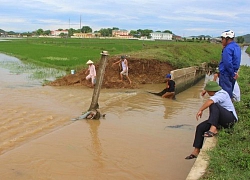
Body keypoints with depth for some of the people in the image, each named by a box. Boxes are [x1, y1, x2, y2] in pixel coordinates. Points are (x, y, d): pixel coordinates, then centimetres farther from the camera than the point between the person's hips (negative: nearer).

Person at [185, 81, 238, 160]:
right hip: (220, 121, 10)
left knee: (213, 105, -32)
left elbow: (210, 101, -37)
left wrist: (200, 110, -33)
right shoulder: (216, 95, 11)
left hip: (230, 118, -10)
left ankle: (213, 129, -38)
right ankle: (196, 151, -2)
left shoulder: (221, 94, -18)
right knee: (200, 127, -3)